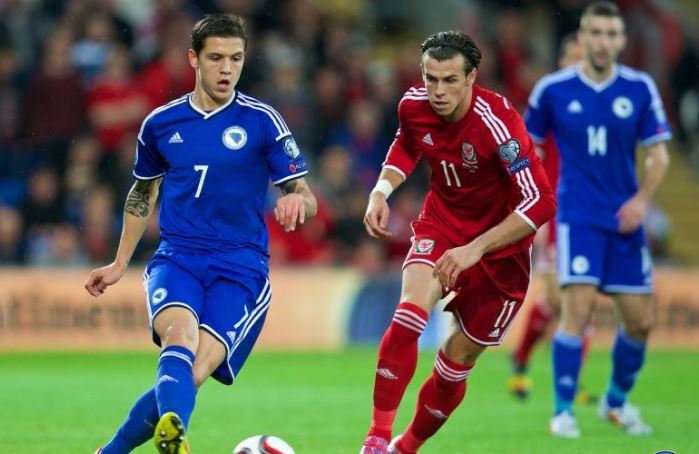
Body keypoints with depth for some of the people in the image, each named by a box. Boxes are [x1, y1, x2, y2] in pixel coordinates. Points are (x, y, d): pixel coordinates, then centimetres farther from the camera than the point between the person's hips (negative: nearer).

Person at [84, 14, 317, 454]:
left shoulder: (262, 121, 0)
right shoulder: (161, 123, 9)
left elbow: (306, 198, -1)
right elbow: (143, 194, 26)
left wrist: (297, 201, -26)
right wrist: (120, 263, 26)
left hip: (240, 266, -1)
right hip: (176, 258, 1)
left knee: (196, 369, -22)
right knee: (180, 335, -32)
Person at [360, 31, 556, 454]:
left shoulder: (498, 122, -30)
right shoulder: (413, 105, -13)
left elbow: (541, 203, -32)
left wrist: (474, 249, -36)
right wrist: (382, 190, -5)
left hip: (499, 246, -3)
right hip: (441, 222, 3)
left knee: (459, 358, 3)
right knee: (409, 316, -24)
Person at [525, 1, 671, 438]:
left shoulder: (641, 89, 0)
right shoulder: (553, 89, -3)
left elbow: (659, 155, 2)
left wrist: (642, 198, -14)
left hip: (624, 218, 3)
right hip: (578, 216, -3)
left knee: (640, 320, 4)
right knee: (578, 307, -18)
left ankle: (617, 401, 29)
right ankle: (563, 411, -8)